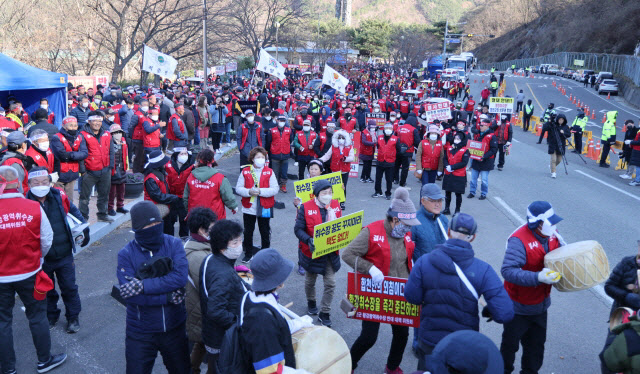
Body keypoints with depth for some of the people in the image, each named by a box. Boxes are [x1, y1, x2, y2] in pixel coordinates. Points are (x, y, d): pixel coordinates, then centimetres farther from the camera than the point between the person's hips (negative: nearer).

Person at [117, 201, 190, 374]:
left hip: (175, 327, 2)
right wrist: (170, 296, -23)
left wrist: (143, 285, -26)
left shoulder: (174, 244, -7)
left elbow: (181, 278, -22)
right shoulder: (126, 254, -11)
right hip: (141, 332, -1)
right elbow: (129, 296, -21)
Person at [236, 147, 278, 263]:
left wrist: (260, 191, -21)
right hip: (248, 207, 1)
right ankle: (248, 254, 27)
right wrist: (249, 192, -21)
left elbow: (275, 189, -10)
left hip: (264, 208, -1)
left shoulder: (269, 172, -3)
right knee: (248, 232, 11)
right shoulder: (245, 172, -1)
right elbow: (238, 188, -3)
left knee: (265, 232, 11)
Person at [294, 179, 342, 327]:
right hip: (312, 251, -2)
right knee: (310, 280, 19)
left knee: (330, 283, 2)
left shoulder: (335, 205, -4)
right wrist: (308, 240, -31)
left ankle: (325, 313, 19)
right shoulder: (306, 208, -16)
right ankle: (311, 303, 48)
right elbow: (298, 229, -16)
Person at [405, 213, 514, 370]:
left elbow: (412, 297, -8)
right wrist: (488, 310, 0)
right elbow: (505, 314, -21)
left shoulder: (424, 262, -17)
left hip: (429, 341, 1)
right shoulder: (483, 270, -20)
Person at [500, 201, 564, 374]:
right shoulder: (519, 240, -29)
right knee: (510, 344, 13)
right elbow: (507, 270, -36)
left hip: (540, 305, 6)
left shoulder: (552, 235, -5)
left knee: (536, 344, 19)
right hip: (518, 307, -6)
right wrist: (537, 277, -42)